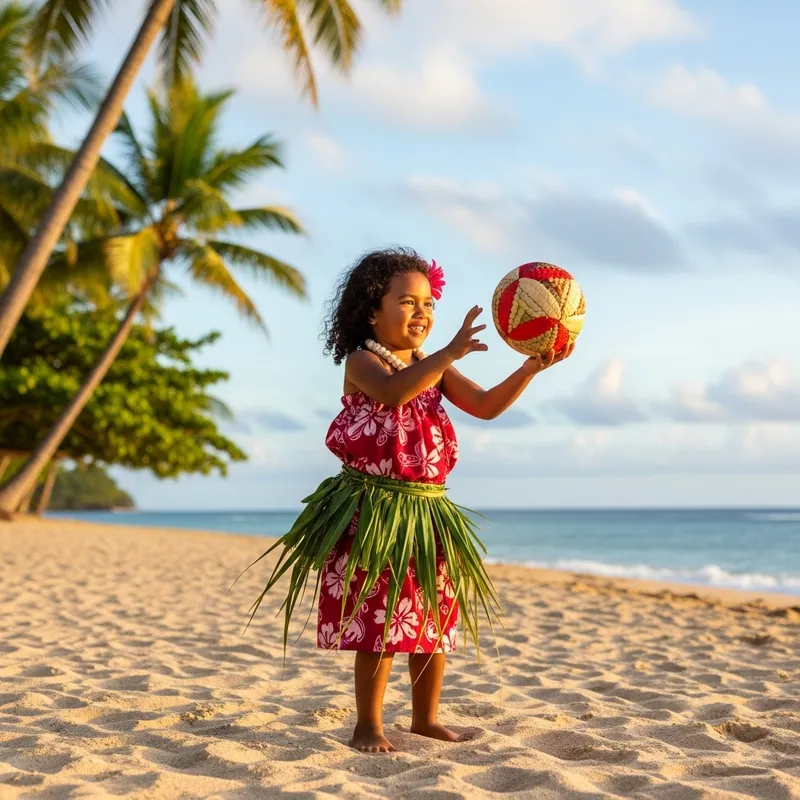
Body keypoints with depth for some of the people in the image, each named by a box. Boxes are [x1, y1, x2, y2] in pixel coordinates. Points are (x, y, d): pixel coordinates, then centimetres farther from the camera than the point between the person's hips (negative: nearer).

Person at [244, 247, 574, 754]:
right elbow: (395, 391, -30)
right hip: (374, 508, -7)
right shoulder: (361, 361, -8)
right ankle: (369, 726, 6)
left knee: (433, 617, 11)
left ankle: (426, 719, 25)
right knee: (379, 618, -5)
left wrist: (531, 369, -13)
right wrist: (452, 353, -39)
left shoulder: (434, 369, 11)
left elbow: (487, 406, 2)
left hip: (428, 510, 7)